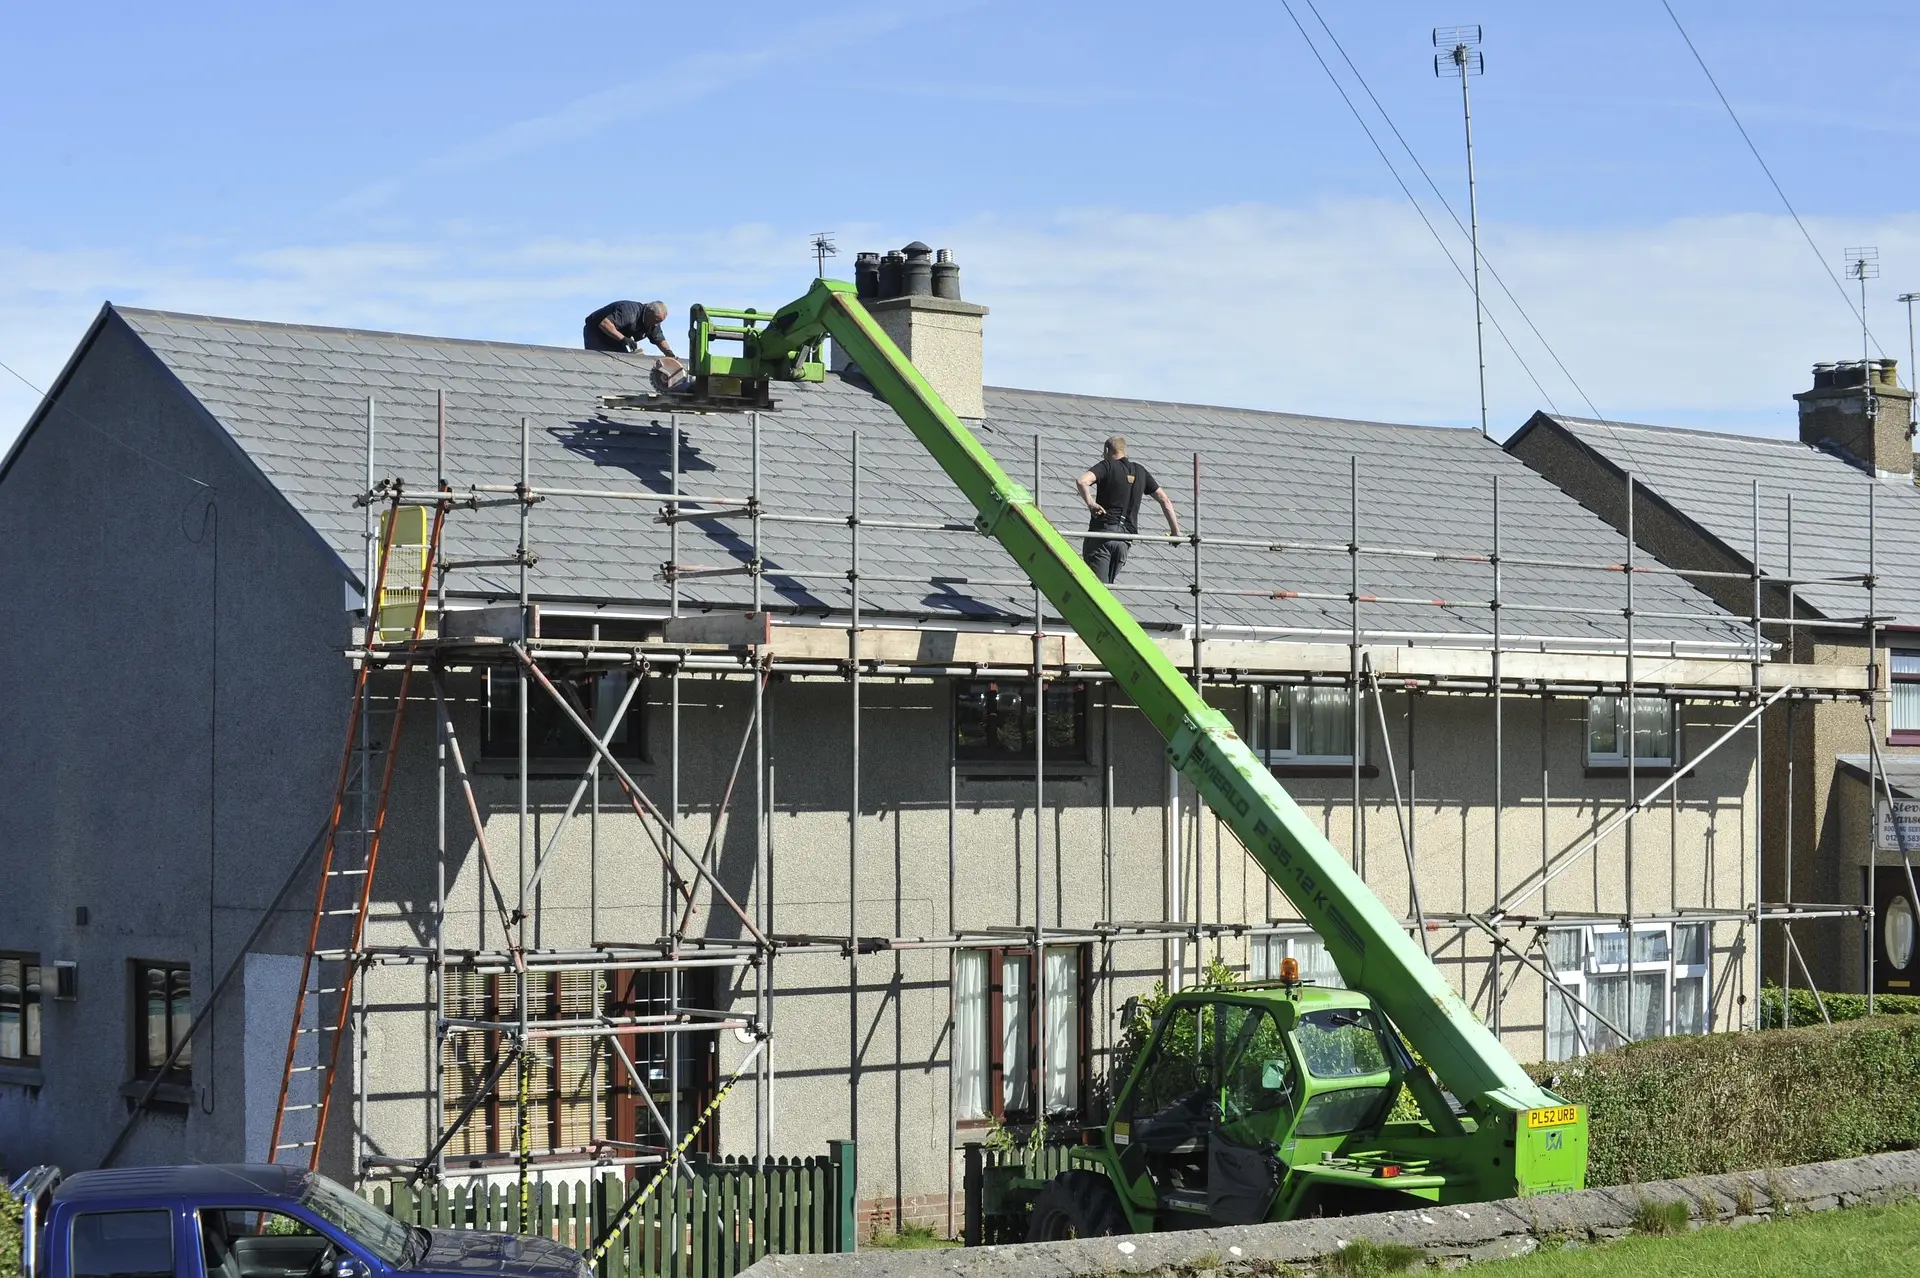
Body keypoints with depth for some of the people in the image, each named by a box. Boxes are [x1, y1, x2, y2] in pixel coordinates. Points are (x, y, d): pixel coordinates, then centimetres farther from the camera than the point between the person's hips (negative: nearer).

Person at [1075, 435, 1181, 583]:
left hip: (1102, 532, -5)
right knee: (1107, 585, 15)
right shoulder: (1140, 471, 16)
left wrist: (1090, 503, -10)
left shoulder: (1107, 466, 0)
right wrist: (1175, 531, 22)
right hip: (1125, 538, 5)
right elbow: (1165, 501, 18)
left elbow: (1081, 481, -20)